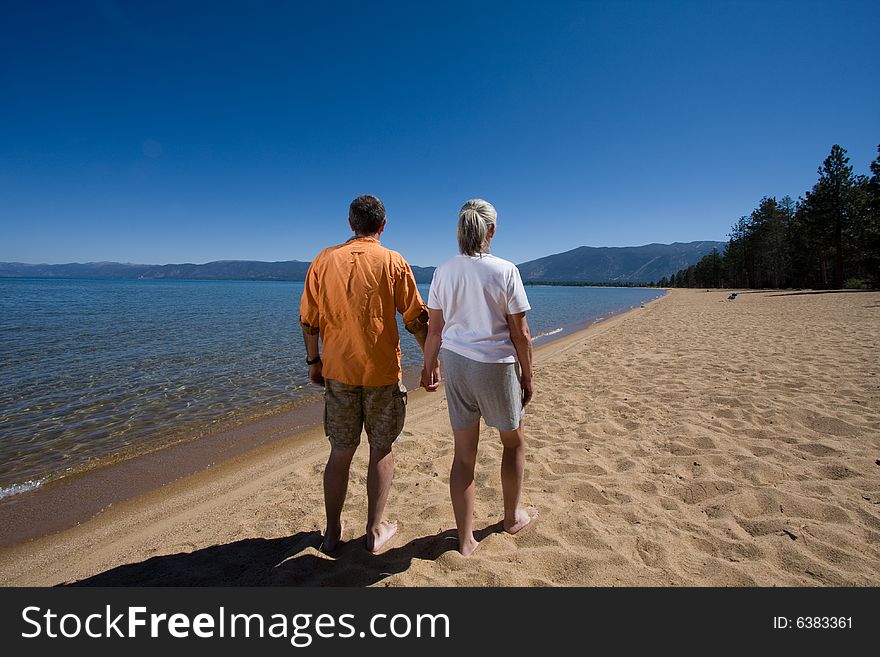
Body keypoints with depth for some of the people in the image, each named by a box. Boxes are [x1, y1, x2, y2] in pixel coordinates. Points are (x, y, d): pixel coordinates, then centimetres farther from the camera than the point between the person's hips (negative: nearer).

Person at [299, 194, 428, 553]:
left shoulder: (324, 259, 2)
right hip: (382, 371, -2)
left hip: (338, 370, 3)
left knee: (340, 452, 15)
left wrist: (313, 360, 16)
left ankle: (332, 532, 28)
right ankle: (375, 531, 24)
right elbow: (416, 319, -5)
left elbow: (309, 320, 5)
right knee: (381, 450, 13)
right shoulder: (393, 262, -5)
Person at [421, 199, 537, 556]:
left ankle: (465, 539, 23)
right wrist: (527, 375, 3)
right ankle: (512, 517, 41)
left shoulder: (443, 271, 0)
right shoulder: (505, 271, -10)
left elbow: (434, 329, 4)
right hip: (496, 365, -3)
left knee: (463, 452, 12)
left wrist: (429, 367, 18)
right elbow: (520, 333, -8)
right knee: (514, 440, 22)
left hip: (454, 362, 4)